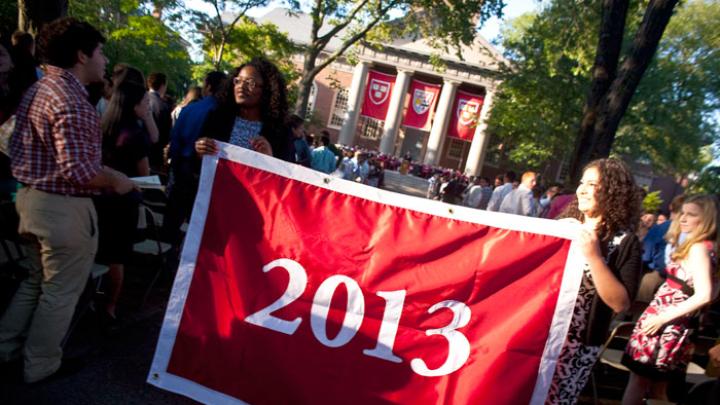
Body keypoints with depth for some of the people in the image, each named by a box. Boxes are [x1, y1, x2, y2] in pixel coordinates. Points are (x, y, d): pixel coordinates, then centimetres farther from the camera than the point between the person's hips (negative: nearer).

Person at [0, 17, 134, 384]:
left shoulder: (37, 90, 9)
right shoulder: (71, 99, -22)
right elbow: (78, 170, -28)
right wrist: (116, 181, -12)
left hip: (32, 197, 10)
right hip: (65, 208, -9)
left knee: (37, 280, 26)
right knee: (60, 292, 9)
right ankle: (41, 365, 25)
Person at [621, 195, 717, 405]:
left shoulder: (698, 248, -14)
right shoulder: (692, 246, 15)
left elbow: (703, 295, -23)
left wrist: (663, 318, -20)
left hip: (666, 324, -9)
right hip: (672, 326, 9)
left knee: (638, 381, -2)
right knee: (656, 388, 17)